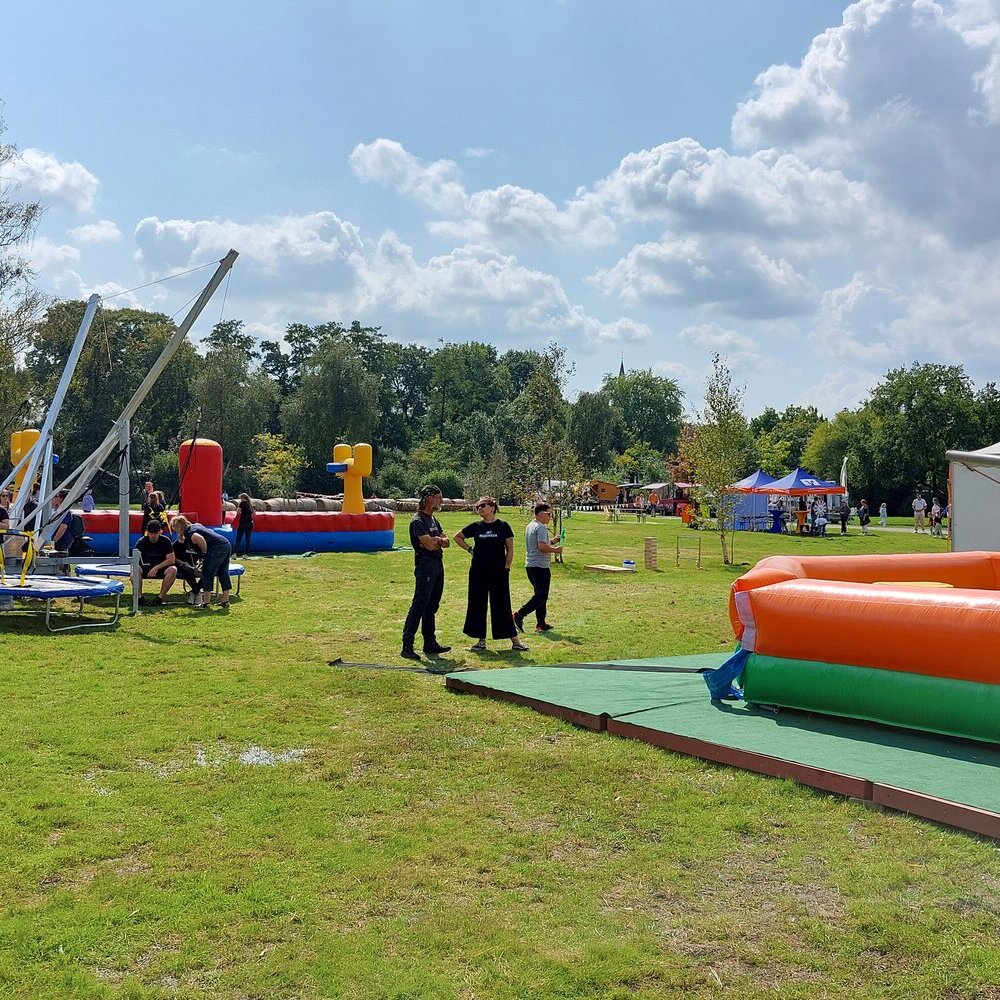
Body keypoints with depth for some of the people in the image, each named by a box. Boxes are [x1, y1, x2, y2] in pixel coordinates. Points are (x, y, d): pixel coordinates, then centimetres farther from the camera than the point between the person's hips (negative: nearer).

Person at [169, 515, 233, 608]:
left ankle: (206, 602, 3)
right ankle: (225, 600, 20)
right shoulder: (196, 525, 23)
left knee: (207, 573, 1)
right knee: (223, 574, 15)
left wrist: (204, 552, -10)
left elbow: (200, 538, -27)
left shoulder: (188, 534, -5)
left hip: (217, 548, -9)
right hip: (227, 545, 9)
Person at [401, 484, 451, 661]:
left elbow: (447, 542, 13)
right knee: (419, 606, -11)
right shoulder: (418, 520, -12)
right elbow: (429, 545, -21)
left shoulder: (433, 519, 17)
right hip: (425, 565, -9)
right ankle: (407, 646, -11)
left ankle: (430, 643, 21)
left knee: (432, 607, 13)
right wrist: (440, 541, 0)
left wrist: (437, 540, -9)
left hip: (438, 564, 9)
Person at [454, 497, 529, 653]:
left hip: (498, 572, -3)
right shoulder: (476, 527, 4)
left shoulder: (503, 526, -2)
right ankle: (481, 640, 15)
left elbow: (510, 549, 0)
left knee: (502, 606, -2)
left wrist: (506, 568, -6)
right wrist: (469, 549, 6)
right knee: (477, 605, 5)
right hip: (478, 572, 3)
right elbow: (457, 537, 18)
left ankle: (515, 640, 3)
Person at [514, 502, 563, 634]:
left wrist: (551, 543, 20)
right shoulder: (541, 527, -15)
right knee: (541, 596, -7)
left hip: (530, 566, 10)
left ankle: (541, 624, 17)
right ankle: (519, 615, -16)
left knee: (540, 594, 15)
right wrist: (555, 550, -10)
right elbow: (542, 546, -25)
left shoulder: (530, 526, 15)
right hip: (540, 566, -10)